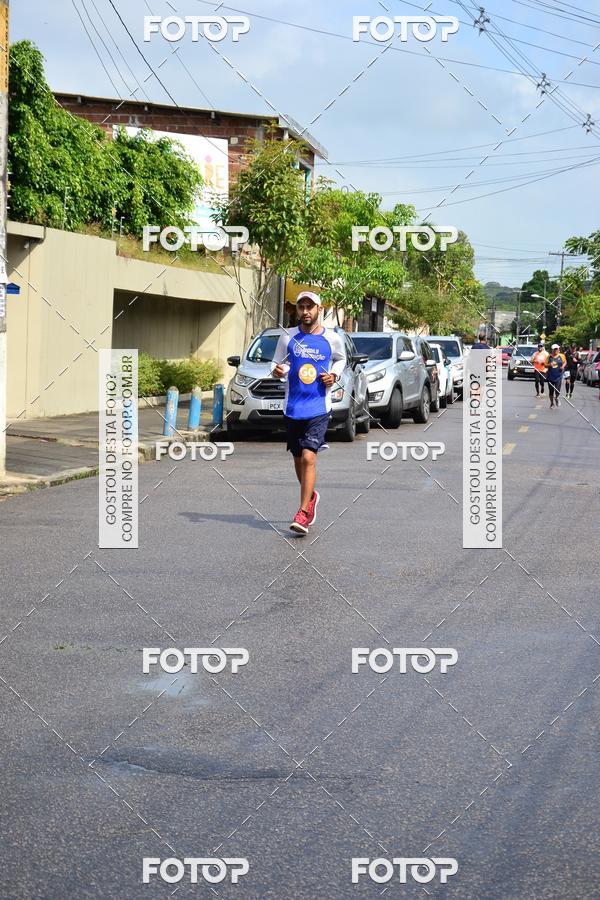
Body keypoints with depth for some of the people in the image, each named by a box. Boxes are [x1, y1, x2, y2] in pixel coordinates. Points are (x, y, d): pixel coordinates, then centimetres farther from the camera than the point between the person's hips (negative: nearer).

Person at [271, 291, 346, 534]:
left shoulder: (332, 339, 1)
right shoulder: (288, 337, 3)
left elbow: (341, 359, 19)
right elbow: (277, 364, 11)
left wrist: (335, 374, -1)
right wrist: (277, 370, -12)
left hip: (319, 408, -3)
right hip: (292, 409, 3)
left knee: (308, 457, -17)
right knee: (298, 459, 14)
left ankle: (303, 514, -18)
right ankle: (311, 496, 40)